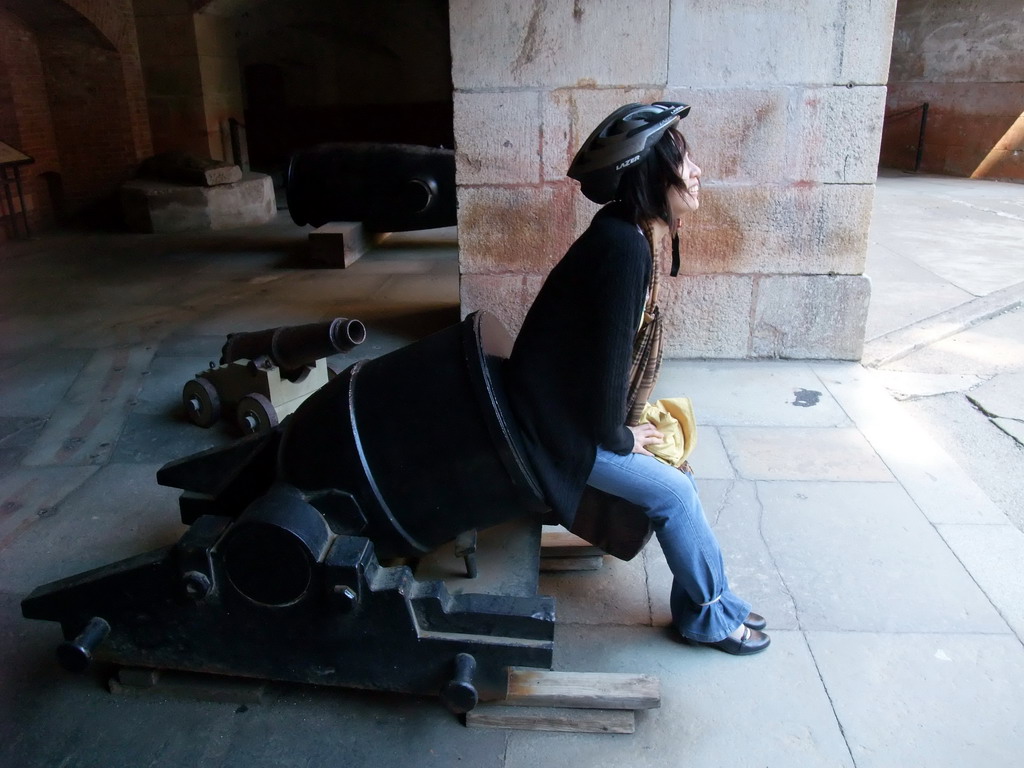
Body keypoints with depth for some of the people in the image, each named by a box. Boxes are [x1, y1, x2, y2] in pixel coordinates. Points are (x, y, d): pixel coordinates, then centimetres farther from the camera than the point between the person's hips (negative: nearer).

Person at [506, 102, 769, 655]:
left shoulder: (627, 233, 2)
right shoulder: (625, 247, -27)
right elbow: (610, 355, -25)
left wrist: (622, 422, 6)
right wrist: (619, 438, -10)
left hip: (573, 404, 9)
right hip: (557, 424, -9)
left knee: (675, 466, 11)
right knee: (673, 491, -5)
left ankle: (710, 599, 26)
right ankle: (708, 617, 17)